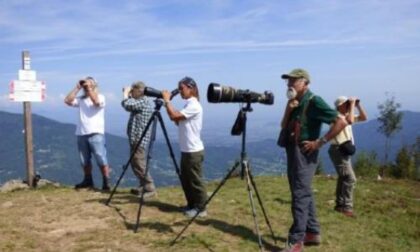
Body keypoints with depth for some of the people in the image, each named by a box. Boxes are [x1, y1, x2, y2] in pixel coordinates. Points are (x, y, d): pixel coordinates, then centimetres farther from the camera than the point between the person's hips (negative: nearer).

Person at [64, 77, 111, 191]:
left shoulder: (100, 97, 3)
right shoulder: (81, 99, 15)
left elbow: (96, 101, -19)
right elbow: (67, 101, 2)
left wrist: (89, 88, -11)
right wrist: (77, 88, 3)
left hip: (96, 133, -5)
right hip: (81, 134, 5)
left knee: (101, 159, -8)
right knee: (85, 160, 12)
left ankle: (106, 182, -3)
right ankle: (88, 180, 25)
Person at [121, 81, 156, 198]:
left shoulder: (142, 102, -15)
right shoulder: (139, 102, 16)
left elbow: (126, 105, -24)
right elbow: (129, 105, 26)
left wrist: (125, 93, -7)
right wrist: (128, 94, 14)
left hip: (139, 139, -11)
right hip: (136, 138, 11)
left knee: (140, 165, -10)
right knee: (136, 164, 15)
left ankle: (150, 188, -6)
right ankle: (143, 186, 22)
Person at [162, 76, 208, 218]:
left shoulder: (194, 105, -17)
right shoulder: (188, 104, 14)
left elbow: (174, 116, -25)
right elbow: (178, 121, 15)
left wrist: (167, 101, -14)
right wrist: (167, 104, 4)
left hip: (194, 151, -10)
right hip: (186, 150, 10)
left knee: (195, 181, -1)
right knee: (185, 180, 16)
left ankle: (200, 208, 9)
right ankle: (191, 205, 27)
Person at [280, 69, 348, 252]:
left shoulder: (313, 101, -13)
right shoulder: (294, 103, 13)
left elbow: (341, 122, -18)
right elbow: (284, 127, 10)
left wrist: (320, 142, -18)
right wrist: (288, 110, -6)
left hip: (304, 153, -9)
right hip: (292, 152, 9)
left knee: (300, 195, -8)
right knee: (304, 194, 13)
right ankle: (312, 233, 23)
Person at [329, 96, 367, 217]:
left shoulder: (347, 116, 15)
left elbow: (364, 118, 17)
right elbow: (350, 121, -32)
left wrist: (358, 105, 6)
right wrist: (352, 105, -21)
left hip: (344, 151, 10)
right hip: (338, 150, -10)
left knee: (343, 178, 14)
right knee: (350, 178, -15)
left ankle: (340, 204, 22)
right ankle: (347, 207, -12)